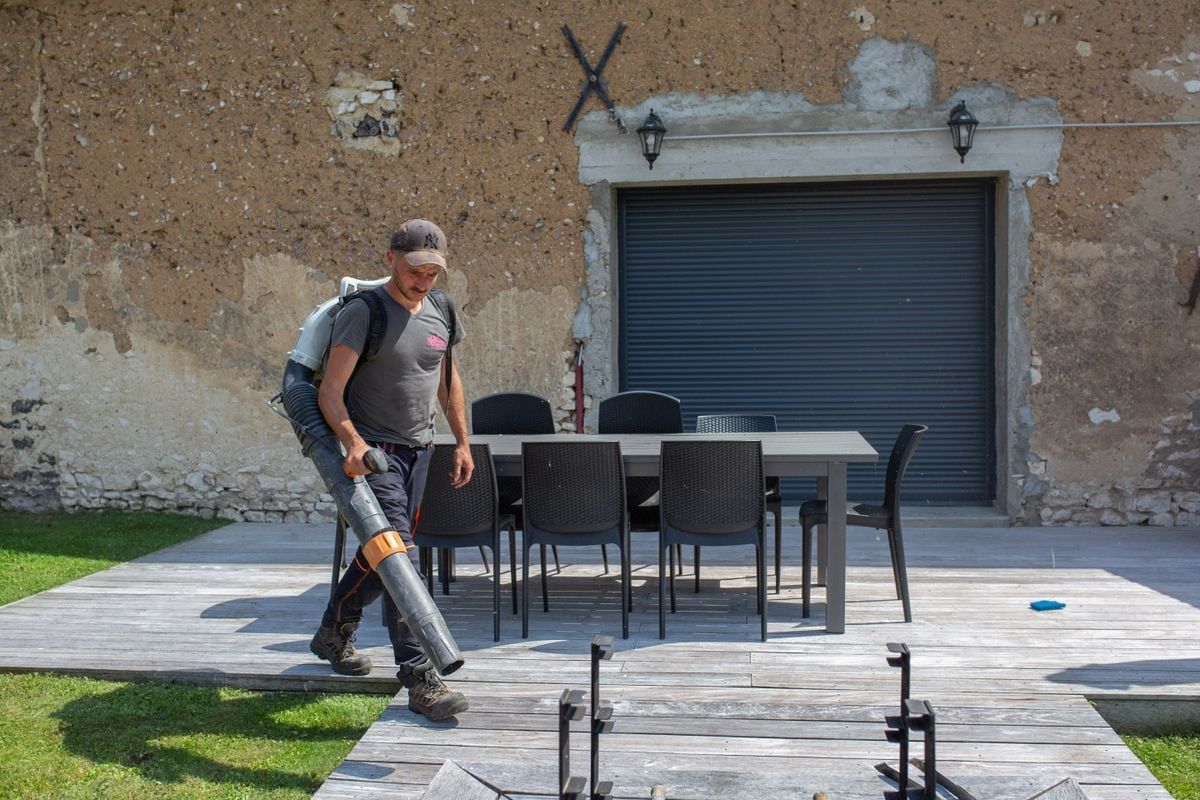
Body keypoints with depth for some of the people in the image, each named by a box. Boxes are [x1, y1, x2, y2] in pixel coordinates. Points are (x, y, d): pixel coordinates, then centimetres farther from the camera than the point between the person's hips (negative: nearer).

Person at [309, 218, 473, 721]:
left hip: (419, 451, 7)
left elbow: (448, 381, 22)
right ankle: (419, 677, -15)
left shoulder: (439, 313, 9)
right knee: (399, 556, -16)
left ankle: (334, 634, 40)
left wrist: (462, 443, 19)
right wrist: (354, 444, -31)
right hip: (375, 452, -7)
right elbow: (330, 393, -16)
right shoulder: (363, 313, -12)